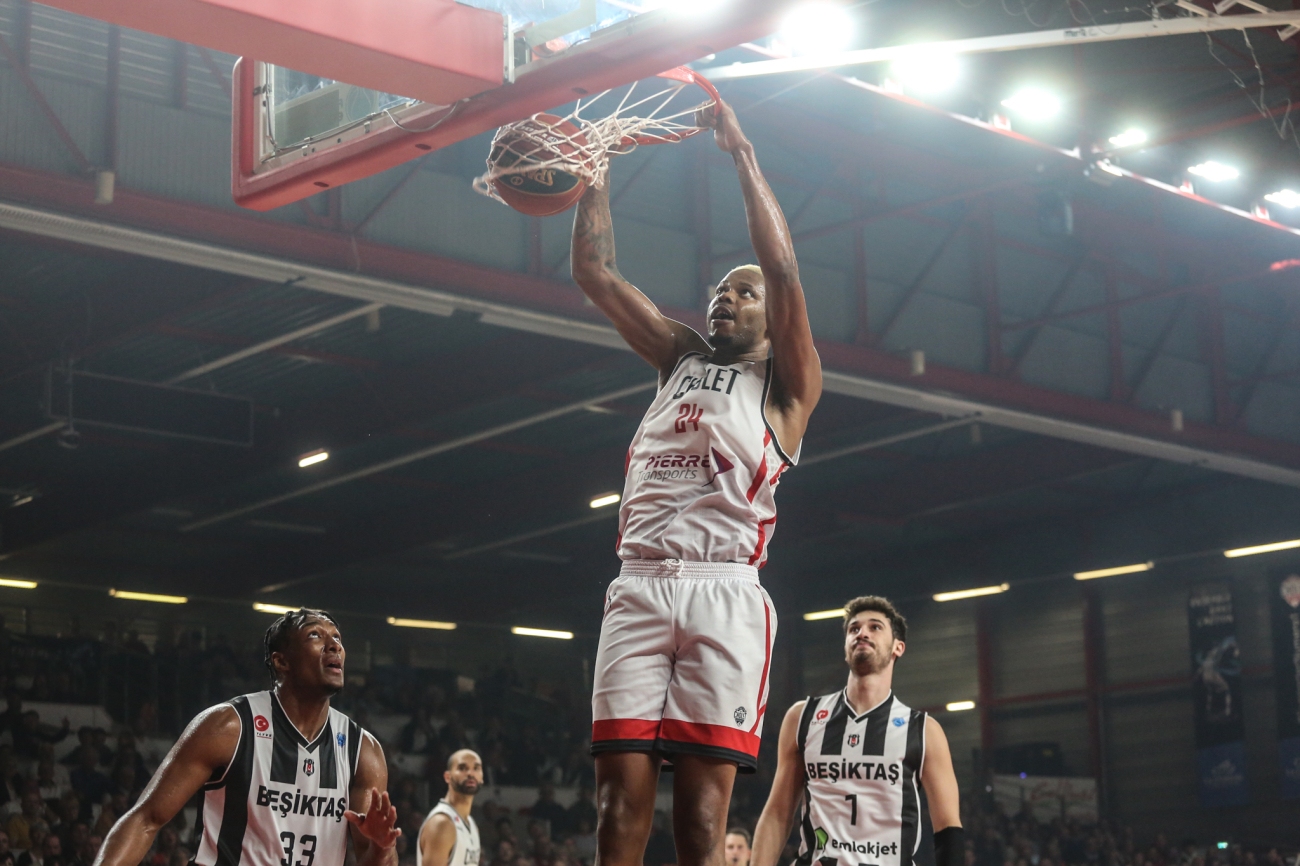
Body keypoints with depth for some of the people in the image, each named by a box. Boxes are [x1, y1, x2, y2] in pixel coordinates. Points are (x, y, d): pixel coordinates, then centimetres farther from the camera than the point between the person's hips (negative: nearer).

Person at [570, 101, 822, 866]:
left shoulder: (787, 384, 11)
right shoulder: (680, 360, 26)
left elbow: (783, 268, -3)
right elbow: (596, 272, 22)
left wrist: (743, 153, -1)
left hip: (723, 593, -4)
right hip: (639, 590, 4)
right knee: (622, 796, -5)